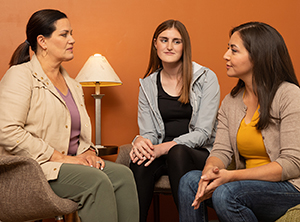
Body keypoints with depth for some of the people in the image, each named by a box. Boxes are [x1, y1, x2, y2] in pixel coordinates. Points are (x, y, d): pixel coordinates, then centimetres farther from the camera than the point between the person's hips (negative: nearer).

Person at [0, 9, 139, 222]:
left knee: (123, 174, -18)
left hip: (70, 162, 7)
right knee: (96, 181, -30)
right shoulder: (20, 76, -5)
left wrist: (89, 153, 1)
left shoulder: (72, 84, 21)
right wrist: (61, 157, -17)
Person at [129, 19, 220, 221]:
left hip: (200, 154, -2)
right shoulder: (148, 85, 10)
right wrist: (140, 141, -19)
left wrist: (165, 147, -21)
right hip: (163, 155, 2)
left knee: (177, 152, -36)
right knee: (140, 163, -31)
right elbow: (149, 132, 7)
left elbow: (203, 133, -8)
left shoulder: (206, 78, -1)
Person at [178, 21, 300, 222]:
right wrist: (210, 171, -23)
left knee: (226, 192, -30)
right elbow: (221, 150, 2)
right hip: (249, 185, 6)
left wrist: (232, 176, -23)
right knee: (190, 180, -17)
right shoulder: (231, 102, 11)